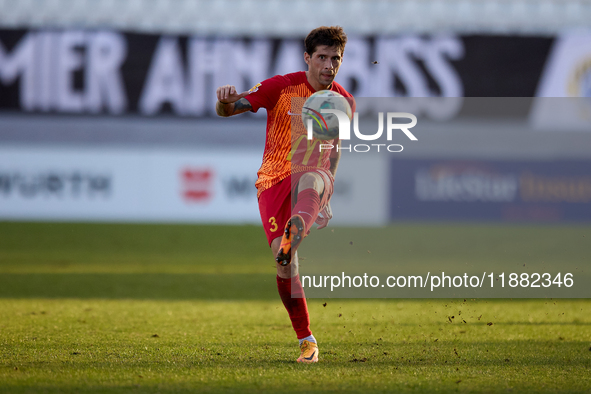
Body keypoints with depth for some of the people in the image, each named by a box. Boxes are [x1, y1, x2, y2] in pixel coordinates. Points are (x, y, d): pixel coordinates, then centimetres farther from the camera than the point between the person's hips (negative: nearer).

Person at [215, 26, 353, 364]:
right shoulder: (282, 87, -4)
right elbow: (226, 111, -9)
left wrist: (325, 198, 18)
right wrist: (225, 100, -34)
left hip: (314, 175, 1)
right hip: (274, 180, -1)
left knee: (311, 181, -39)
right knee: (285, 263, -16)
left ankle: (296, 230, -72)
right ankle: (307, 341, -2)